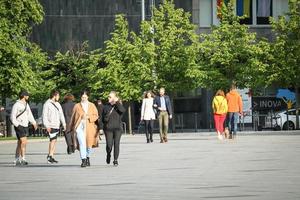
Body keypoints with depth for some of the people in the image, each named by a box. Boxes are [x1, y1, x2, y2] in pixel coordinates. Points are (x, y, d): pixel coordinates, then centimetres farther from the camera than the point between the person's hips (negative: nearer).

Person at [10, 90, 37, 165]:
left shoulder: (26, 104, 13)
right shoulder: (16, 105, -11)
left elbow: (29, 115, 22)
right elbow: (12, 117, -12)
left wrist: (34, 123, 12)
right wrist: (17, 125, -18)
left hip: (25, 126, 8)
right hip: (19, 126, -8)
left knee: (20, 143, 10)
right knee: (23, 142, -16)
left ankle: (17, 160, 15)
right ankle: (22, 159, -17)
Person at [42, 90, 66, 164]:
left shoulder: (57, 104, 17)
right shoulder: (47, 104, -6)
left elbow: (61, 115, 19)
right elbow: (44, 116, -10)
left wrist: (64, 124, 9)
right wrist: (47, 126, -16)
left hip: (57, 126, 7)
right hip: (51, 126, -7)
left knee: (54, 141, 6)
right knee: (53, 140, -16)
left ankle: (52, 157, 8)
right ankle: (50, 155, -13)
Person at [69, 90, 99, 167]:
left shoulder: (92, 106, 10)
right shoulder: (77, 106, 8)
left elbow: (96, 116, 7)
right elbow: (73, 118, 14)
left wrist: (89, 117, -11)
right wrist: (72, 127, 16)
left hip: (89, 128, 2)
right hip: (79, 127, -2)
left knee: (89, 144, 7)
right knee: (82, 143, -16)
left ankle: (88, 158, 32)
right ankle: (83, 160, -16)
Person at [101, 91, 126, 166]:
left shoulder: (118, 106, 5)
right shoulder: (106, 107, 8)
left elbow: (122, 110, -18)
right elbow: (103, 118, 13)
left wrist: (117, 102, -13)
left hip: (117, 128, -1)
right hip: (108, 128, 1)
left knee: (116, 144, -5)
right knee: (109, 144, -6)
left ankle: (115, 160, 4)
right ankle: (108, 155, 24)